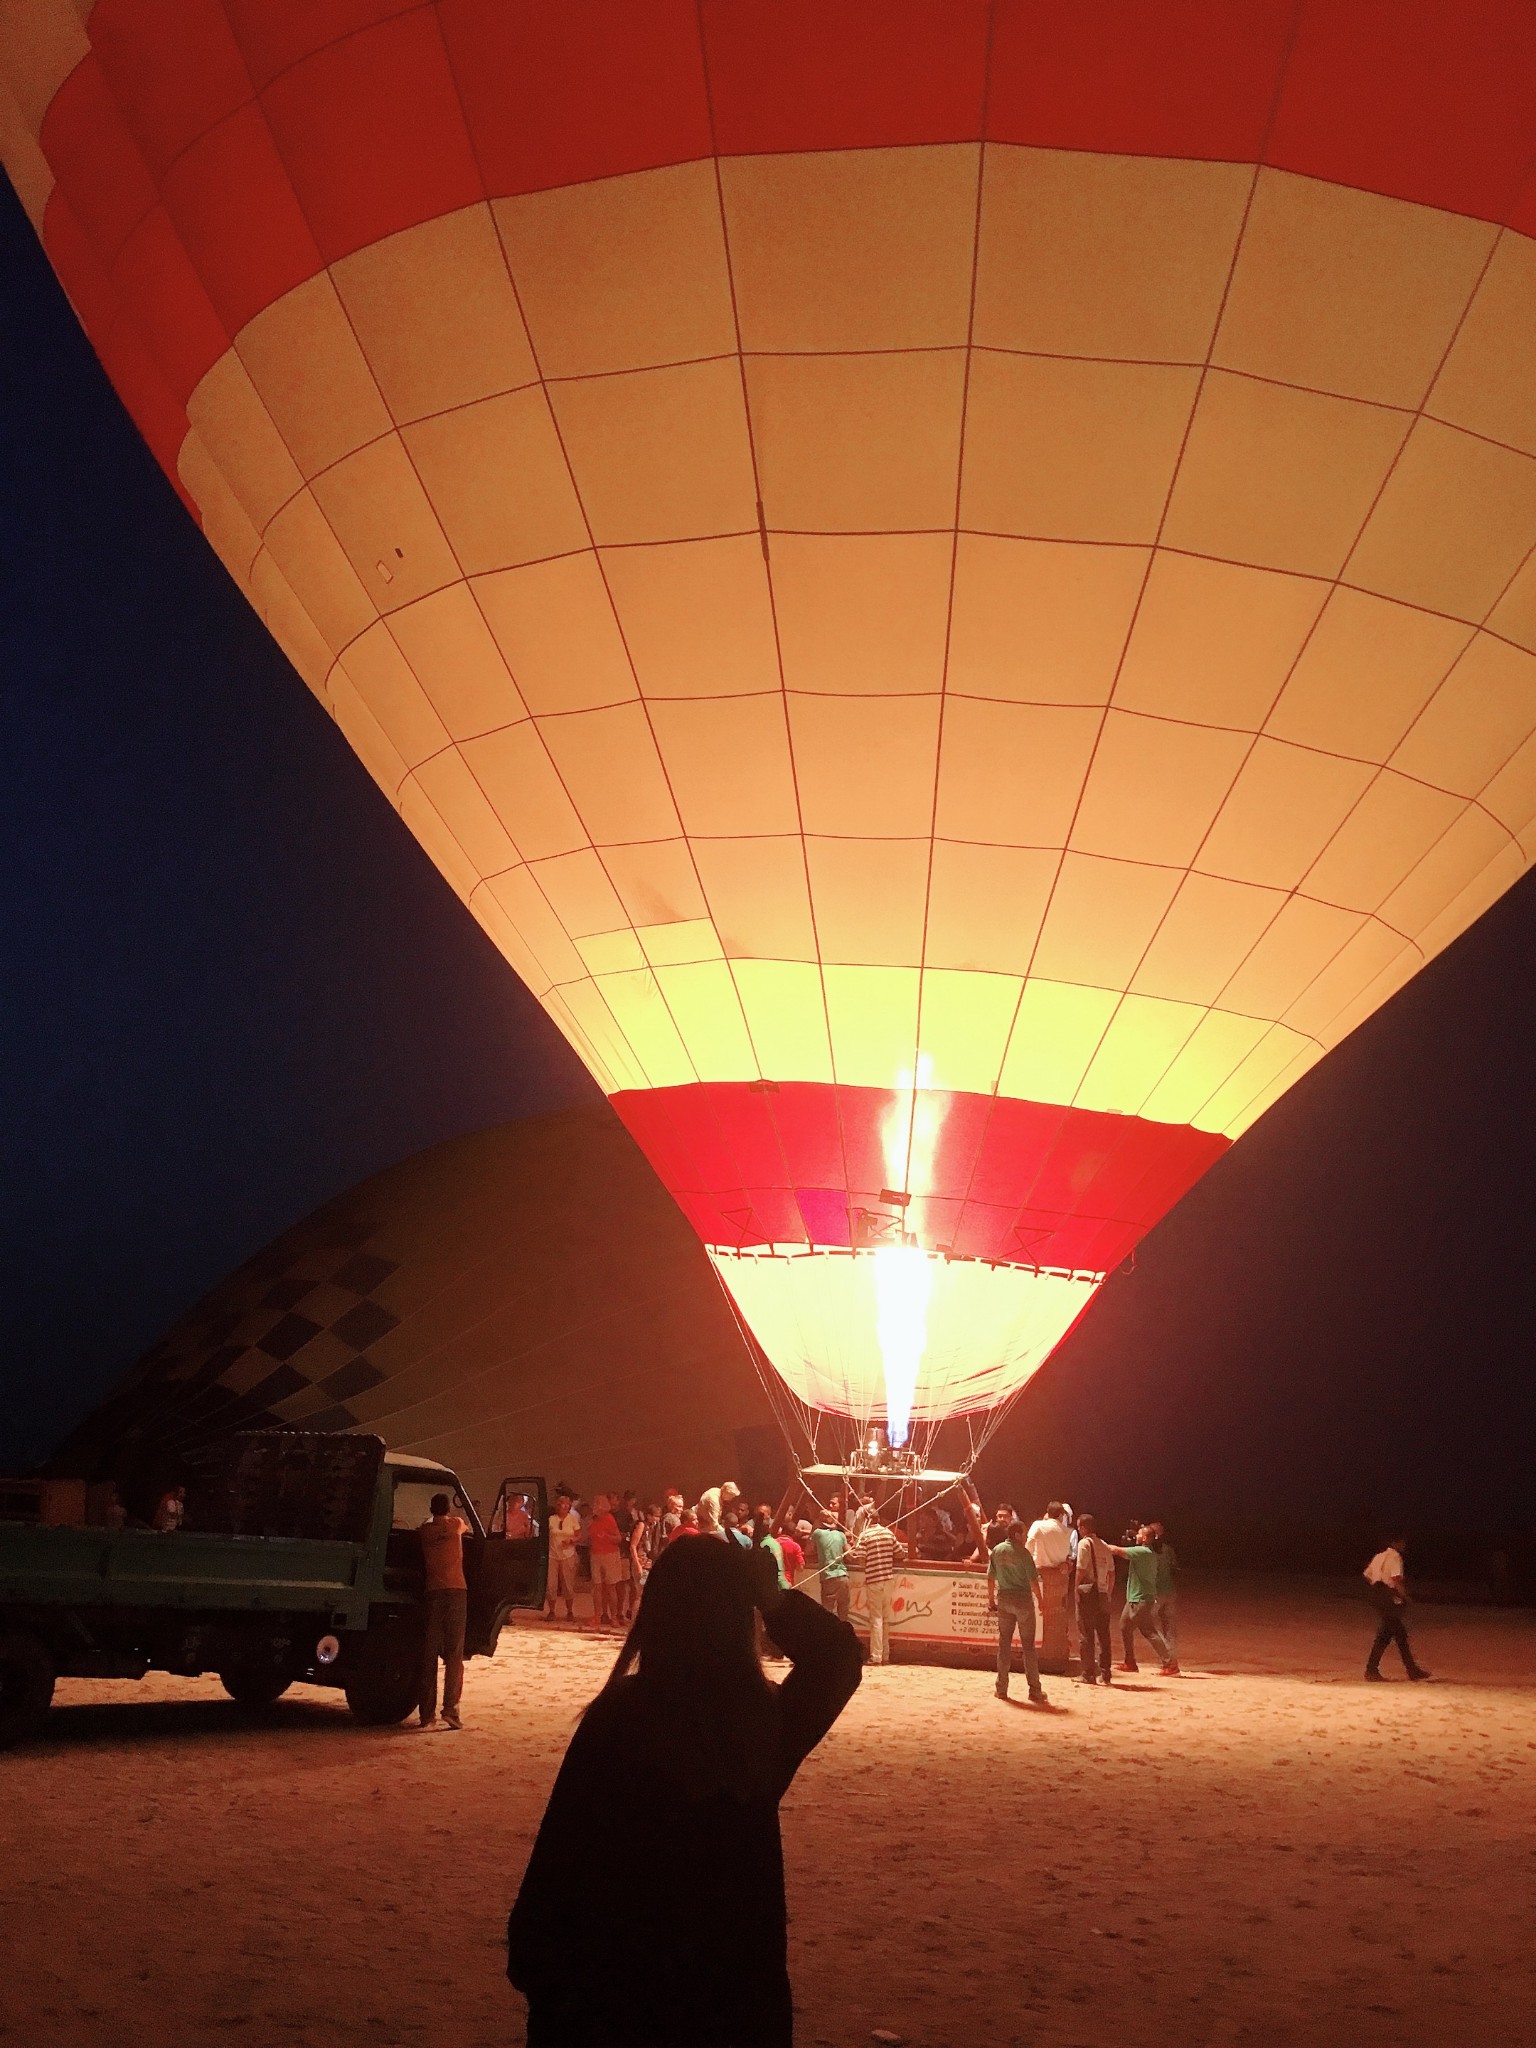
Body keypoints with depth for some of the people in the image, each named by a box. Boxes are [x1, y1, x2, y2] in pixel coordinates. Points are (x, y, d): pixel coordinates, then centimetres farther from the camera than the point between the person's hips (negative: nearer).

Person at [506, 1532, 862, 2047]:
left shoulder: (617, 1715, -19)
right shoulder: (769, 1717, -11)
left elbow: (563, 1852, -15)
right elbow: (837, 1656, 8)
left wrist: (533, 1960, -4)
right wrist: (774, 1598, 2)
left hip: (619, 1971, -3)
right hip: (739, 1974, 3)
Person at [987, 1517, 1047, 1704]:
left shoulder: (997, 1550, 4)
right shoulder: (1023, 1552, -11)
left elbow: (990, 1578, 7)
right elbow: (1033, 1580, -13)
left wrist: (991, 1600, 15)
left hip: (1004, 1600, 4)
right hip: (1023, 1599, -4)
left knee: (1004, 1644, 10)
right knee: (1028, 1645, 1)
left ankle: (1002, 1689, 11)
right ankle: (1034, 1691, 2)